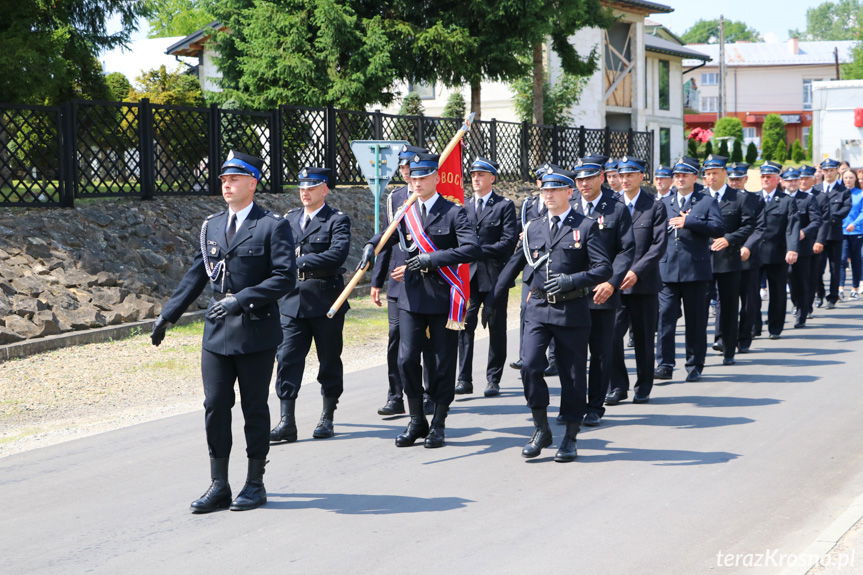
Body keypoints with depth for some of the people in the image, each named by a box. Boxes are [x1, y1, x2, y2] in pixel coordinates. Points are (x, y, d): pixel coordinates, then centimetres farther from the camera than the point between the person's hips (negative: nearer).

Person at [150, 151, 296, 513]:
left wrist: (242, 299, -22)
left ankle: (255, 484, 16)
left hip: (256, 333, -5)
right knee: (215, 407, 3)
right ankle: (218, 486, 11)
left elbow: (285, 278, -13)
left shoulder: (273, 227, -5)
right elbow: (196, 276, 16)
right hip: (217, 332, 5)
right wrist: (168, 315, 9)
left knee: (254, 408, 4)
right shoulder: (211, 227, 12)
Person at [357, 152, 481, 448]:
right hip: (412, 296, 3)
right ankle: (416, 421, 12)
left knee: (444, 362, 3)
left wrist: (432, 259, -20)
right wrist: (371, 247, -8)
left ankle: (438, 424, 14)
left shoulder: (453, 212, -4)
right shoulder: (406, 211, 9)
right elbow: (386, 236, 16)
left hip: (443, 296, -3)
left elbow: (473, 249, -14)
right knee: (407, 359, -3)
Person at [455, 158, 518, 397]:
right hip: (468, 275, 3)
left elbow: (509, 240, -7)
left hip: (494, 275, -3)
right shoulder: (464, 206, 15)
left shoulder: (504, 205, 1)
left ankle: (493, 379, 11)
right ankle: (464, 380, -1)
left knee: (496, 328, 3)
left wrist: (481, 250, -14)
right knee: (465, 326, -4)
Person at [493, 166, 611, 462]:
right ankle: (541, 429, 6)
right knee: (530, 366, -11)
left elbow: (604, 268, -7)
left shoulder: (586, 226, -1)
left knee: (573, 375, 4)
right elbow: (514, 265, 18)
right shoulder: (533, 228, 11)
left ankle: (570, 438, 16)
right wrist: (493, 298, 15)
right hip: (538, 308, 3)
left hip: (572, 310, -3)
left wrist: (571, 280, -20)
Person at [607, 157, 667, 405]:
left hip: (644, 282, -1)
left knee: (643, 338, 6)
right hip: (615, 283, 1)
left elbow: (659, 244, -6)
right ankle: (617, 386, 3)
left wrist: (636, 271, -15)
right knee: (611, 335, -9)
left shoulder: (654, 206, 1)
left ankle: (643, 388, 19)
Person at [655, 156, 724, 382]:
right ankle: (665, 365, -2)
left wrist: (688, 222, -15)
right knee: (665, 317, -5)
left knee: (696, 320, 5)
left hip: (696, 270, -2)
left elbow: (719, 228, -10)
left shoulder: (707, 201, 4)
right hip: (668, 270, 2)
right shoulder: (664, 203, 16)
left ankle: (695, 367, 13)